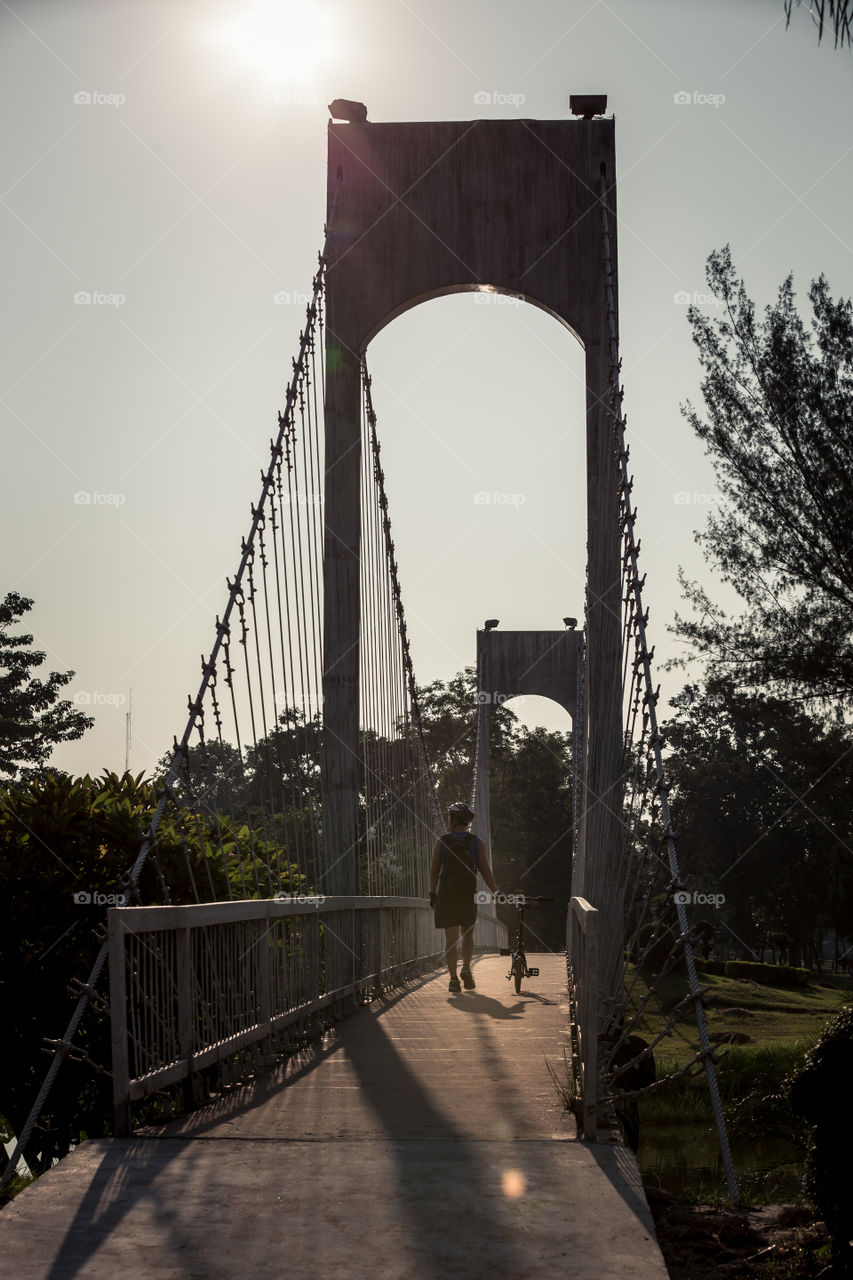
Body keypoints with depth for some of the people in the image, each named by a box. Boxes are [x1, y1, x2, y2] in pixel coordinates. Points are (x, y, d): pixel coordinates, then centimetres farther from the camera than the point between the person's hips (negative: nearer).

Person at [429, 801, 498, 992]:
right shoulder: (477, 843, 0)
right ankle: (466, 967, -7)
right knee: (468, 934, 16)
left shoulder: (441, 842, 0)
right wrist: (496, 892, 6)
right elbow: (485, 872, -3)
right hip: (469, 895, 0)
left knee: (451, 937, 3)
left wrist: (432, 893, 12)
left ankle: (453, 979, 0)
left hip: (446, 895, 0)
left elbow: (434, 871, 1)